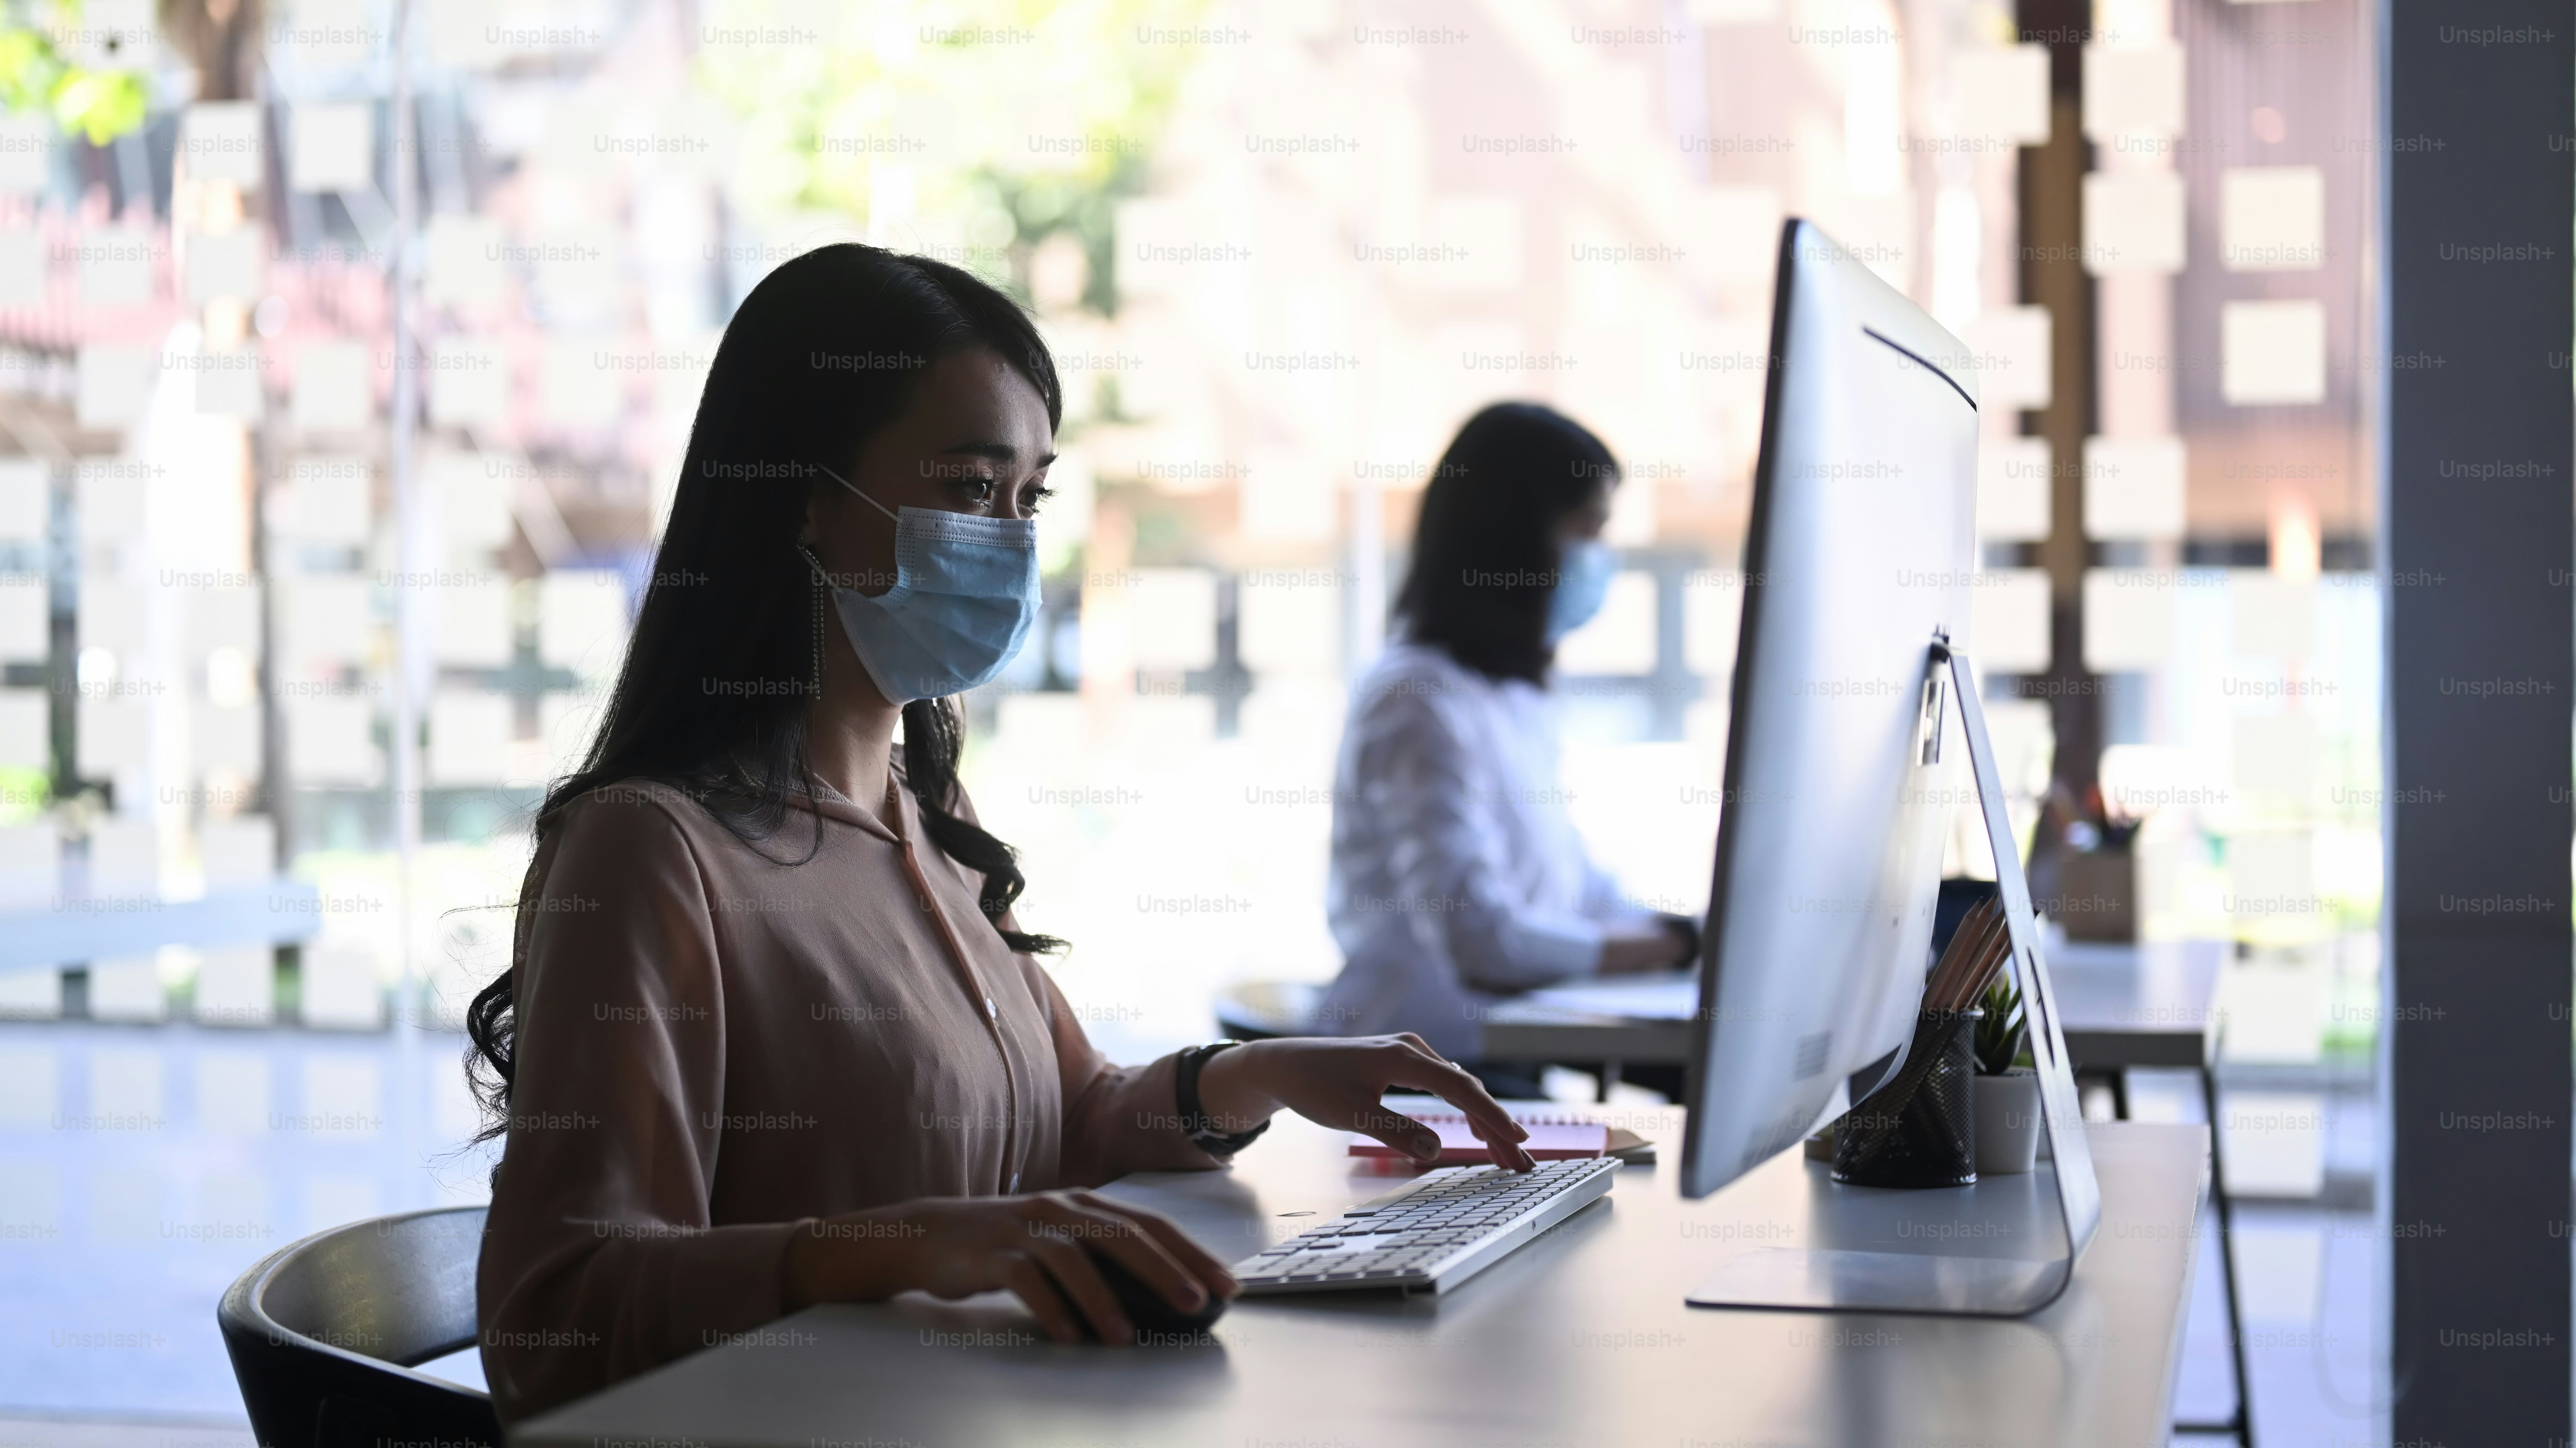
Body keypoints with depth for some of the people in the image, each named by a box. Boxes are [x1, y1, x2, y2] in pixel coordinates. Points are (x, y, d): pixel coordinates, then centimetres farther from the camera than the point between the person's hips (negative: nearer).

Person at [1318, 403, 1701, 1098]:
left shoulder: (1513, 694, 17)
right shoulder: (1422, 702, -14)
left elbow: (1572, 879, 20)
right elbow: (1480, 934, -21)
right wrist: (1660, 946, -8)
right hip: (1430, 1064, -10)